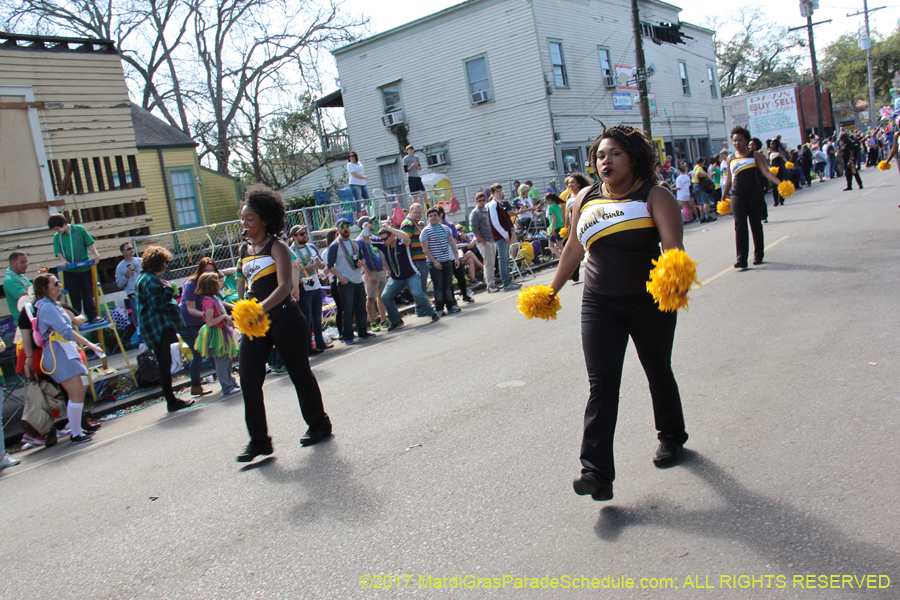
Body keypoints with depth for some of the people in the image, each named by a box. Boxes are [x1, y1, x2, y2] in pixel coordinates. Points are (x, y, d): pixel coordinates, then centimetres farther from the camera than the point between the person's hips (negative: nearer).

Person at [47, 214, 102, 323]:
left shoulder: (79, 230, -2)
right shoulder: (57, 237, 3)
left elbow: (89, 244, 0)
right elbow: (58, 252, -1)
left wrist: (96, 254, -14)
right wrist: (62, 261, -20)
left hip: (84, 268, -1)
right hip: (69, 270, 2)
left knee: (87, 293, 3)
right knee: (74, 296, 6)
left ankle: (93, 316, 7)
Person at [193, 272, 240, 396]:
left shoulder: (214, 299, 11)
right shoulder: (208, 301, -20)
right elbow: (209, 322, -25)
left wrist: (229, 322, 13)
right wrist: (224, 317, -20)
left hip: (222, 333, 11)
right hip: (216, 334, -11)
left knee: (228, 360, 18)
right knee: (221, 362, -4)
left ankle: (231, 383, 28)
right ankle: (227, 387, 0)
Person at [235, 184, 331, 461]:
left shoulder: (276, 246, -8)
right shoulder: (244, 249, 12)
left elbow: (284, 286, -21)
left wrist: (261, 308, -36)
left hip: (283, 317, -6)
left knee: (299, 373, 7)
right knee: (248, 378, -3)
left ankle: (319, 424, 25)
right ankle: (259, 440, 4)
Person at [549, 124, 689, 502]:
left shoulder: (655, 197, -9)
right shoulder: (586, 199, 4)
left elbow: (672, 248, -22)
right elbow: (574, 249, 16)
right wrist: (552, 289, 21)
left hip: (649, 302, -2)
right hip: (599, 305, 2)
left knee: (658, 373, 17)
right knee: (601, 385, -7)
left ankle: (671, 437, 43)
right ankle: (597, 472, -10)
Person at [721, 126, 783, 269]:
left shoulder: (755, 155, 4)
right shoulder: (731, 158, 11)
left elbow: (766, 172, -5)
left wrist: (780, 183, -19)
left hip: (754, 193, -1)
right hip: (737, 195, 1)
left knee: (756, 224, 6)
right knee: (739, 225, -12)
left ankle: (758, 255, 20)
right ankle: (741, 259, -18)